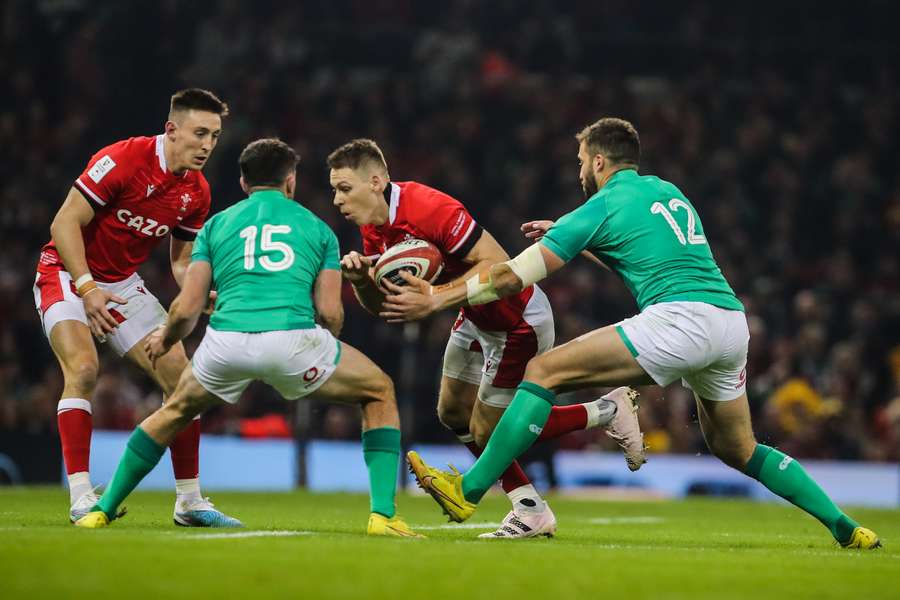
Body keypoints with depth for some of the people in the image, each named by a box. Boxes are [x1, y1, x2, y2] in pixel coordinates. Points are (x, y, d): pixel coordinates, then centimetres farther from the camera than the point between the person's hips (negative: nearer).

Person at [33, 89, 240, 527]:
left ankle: (189, 500, 6)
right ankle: (81, 498, -25)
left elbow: (182, 262, 6)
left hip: (124, 284, 7)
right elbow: (65, 222, -22)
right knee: (83, 368, -27)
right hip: (67, 274, -7)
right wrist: (87, 286, -28)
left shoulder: (197, 192, -3)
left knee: (180, 376, -3)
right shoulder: (122, 160, -23)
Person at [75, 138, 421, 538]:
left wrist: (165, 340, 37)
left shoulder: (216, 225, 22)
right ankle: (382, 515, 8)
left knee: (176, 411, 32)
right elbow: (330, 313, 11)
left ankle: (102, 511, 33)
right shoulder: (317, 227, 21)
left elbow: (186, 309, 15)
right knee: (380, 393, 23)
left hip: (226, 340, 2)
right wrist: (322, 348, 34)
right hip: (293, 337, -2)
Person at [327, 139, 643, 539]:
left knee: (487, 433, -3)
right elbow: (379, 306, 3)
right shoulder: (374, 227, -1)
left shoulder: (430, 209, -30)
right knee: (453, 414, 14)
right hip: (478, 319, 10)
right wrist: (360, 278, -18)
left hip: (520, 321, -10)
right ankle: (530, 510, 23)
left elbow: (497, 264, -32)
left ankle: (607, 413, 8)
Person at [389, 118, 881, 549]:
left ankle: (468, 491, -9)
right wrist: (562, 235, 43)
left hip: (679, 318, -8)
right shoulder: (669, 193, 27)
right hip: (732, 321, 8)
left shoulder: (603, 206, 6)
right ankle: (845, 528, 19)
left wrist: (437, 299, 10)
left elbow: (514, 276, 4)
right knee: (737, 450, 24)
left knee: (545, 370, -4)